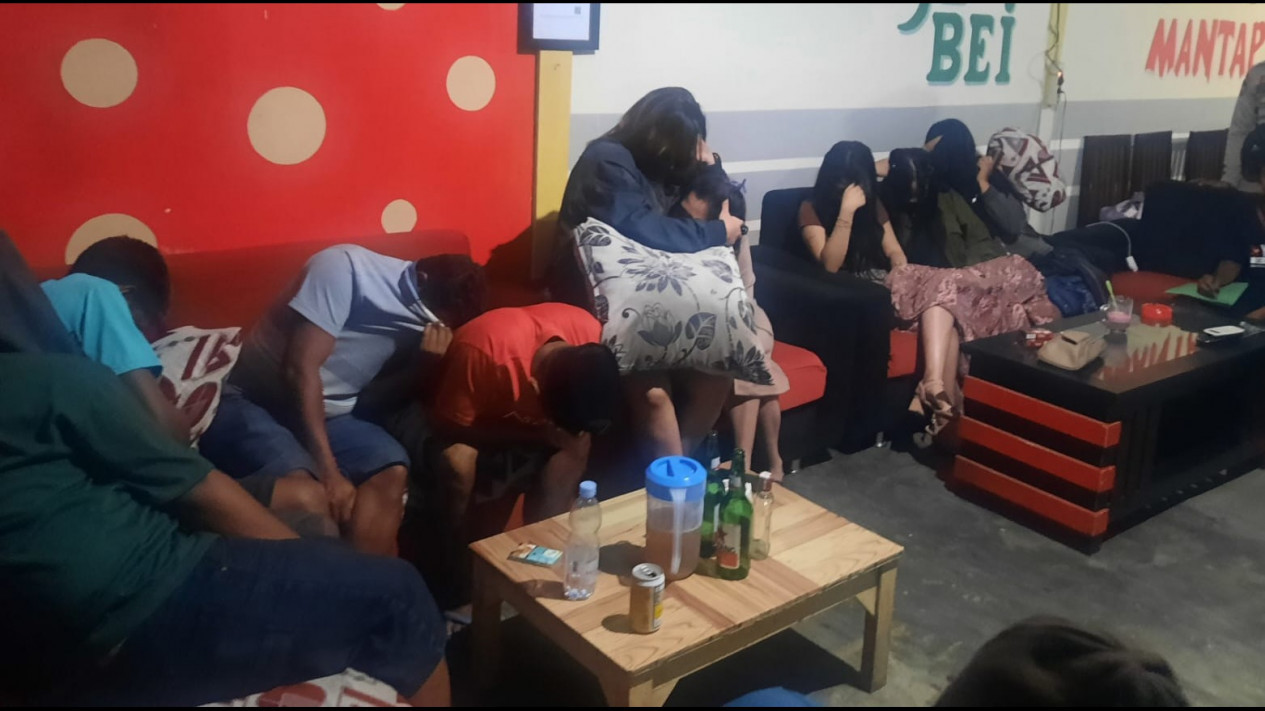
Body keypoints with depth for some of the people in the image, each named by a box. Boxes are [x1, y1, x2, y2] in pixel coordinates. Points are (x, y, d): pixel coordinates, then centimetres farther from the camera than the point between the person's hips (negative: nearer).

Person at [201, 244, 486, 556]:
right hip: (251, 401, -6)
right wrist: (328, 471, -26)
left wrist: (424, 364, -18)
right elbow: (300, 369, -23)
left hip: (328, 412, 6)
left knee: (392, 470, -21)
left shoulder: (426, 320, 0)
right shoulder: (345, 268, -20)